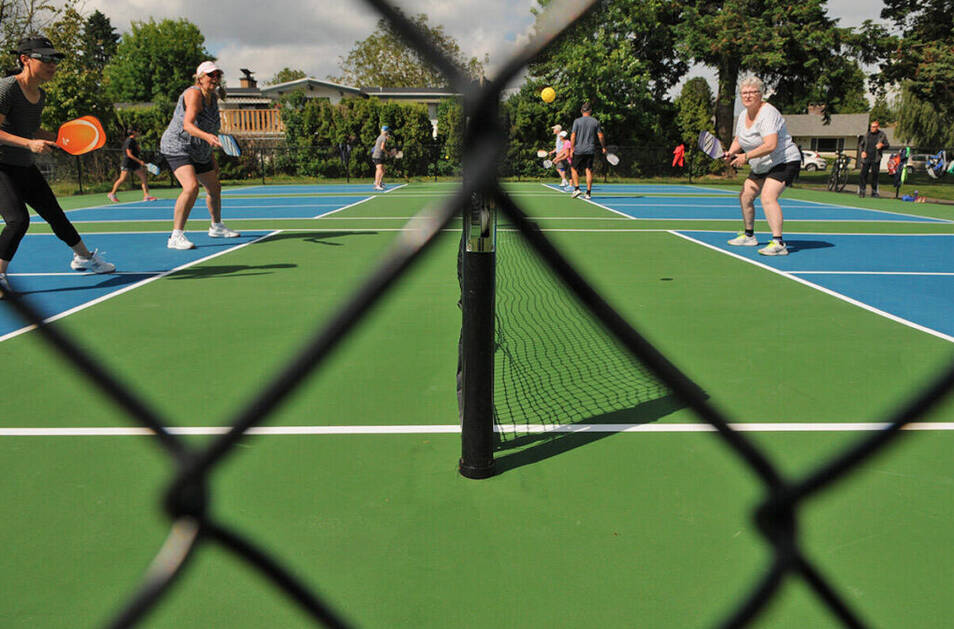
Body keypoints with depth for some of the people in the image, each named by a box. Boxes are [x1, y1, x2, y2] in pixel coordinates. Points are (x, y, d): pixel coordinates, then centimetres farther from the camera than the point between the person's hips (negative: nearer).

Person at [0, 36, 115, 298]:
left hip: (26, 168, 8)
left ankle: (84, 257, 33)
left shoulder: (41, 95, 9)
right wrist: (29, 143, -34)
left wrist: (59, 138, 11)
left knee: (56, 215, 15)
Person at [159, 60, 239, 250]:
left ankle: (217, 227, 42)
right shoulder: (194, 94, -18)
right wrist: (207, 136, -50)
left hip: (199, 151, 10)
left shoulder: (212, 97, 9)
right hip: (178, 147, -10)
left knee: (214, 188, 19)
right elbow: (188, 124, -32)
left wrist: (212, 158, 20)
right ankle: (176, 237, -25)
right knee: (191, 186, -28)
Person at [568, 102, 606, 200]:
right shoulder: (595, 121, 3)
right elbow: (600, 136, 2)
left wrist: (571, 149, -5)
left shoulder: (577, 121, -3)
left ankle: (577, 188, -1)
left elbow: (573, 136, -8)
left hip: (578, 150, -2)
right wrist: (604, 147, 13)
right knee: (589, 171, 4)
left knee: (574, 168, 12)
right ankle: (588, 193, 3)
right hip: (590, 150, 2)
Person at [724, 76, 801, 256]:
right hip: (761, 167, 10)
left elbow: (770, 146, -34)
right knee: (745, 196, 14)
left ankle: (778, 243, -32)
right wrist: (731, 152, -3)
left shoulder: (768, 113, -23)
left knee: (768, 197, -28)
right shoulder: (743, 114, 6)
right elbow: (738, 140, 18)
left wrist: (746, 156, -31)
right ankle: (749, 236, 34)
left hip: (784, 162, -10)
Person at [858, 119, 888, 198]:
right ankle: (861, 191, 1)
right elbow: (862, 144, 19)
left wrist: (882, 146, -17)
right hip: (866, 158, 1)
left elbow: (887, 145, 5)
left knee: (875, 175, 2)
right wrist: (862, 151, 1)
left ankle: (874, 192, 12)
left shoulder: (882, 135, 3)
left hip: (876, 159, -1)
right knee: (863, 174, -6)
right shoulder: (867, 134, 9)